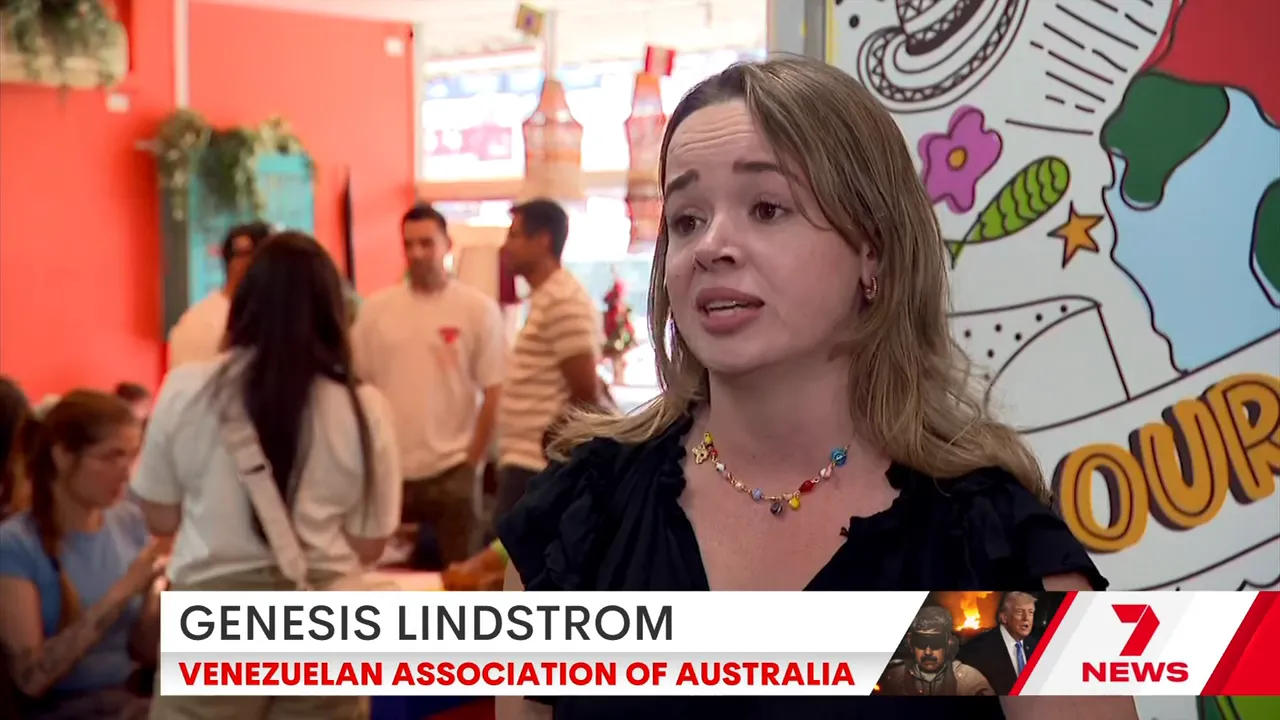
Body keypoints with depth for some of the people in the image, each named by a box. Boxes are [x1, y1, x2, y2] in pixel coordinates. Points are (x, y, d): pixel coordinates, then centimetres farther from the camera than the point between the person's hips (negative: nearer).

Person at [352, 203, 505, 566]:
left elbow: (495, 393, -3)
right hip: (389, 470, 3)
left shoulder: (478, 308, -3)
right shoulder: (376, 308, 5)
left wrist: (473, 462, -4)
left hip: (451, 471, -3)